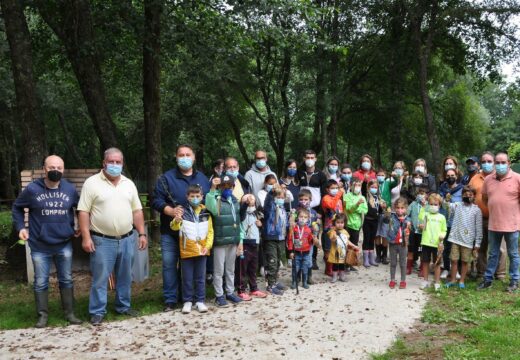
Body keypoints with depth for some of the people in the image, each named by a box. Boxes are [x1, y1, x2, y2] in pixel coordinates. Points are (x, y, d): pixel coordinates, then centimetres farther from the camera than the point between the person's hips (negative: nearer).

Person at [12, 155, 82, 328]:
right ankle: (42, 315, 19)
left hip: (64, 245, 2)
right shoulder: (32, 189, -9)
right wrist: (20, 227, -3)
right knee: (40, 282, 6)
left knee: (66, 280, 11)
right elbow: (17, 207, 6)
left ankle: (69, 313, 23)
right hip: (40, 247, -2)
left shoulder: (70, 189, -2)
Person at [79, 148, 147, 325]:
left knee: (125, 277, 14)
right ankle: (97, 312, 12)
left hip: (127, 239, 4)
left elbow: (137, 211, 11)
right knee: (100, 278, 2)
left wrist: (142, 234, 5)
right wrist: (86, 237, -14)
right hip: (102, 241, -4)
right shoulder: (92, 183, -6)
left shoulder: (129, 184, 9)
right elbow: (83, 212, -8)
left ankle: (124, 306, 28)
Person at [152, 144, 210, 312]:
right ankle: (170, 299, 7)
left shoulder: (202, 178, 11)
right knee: (169, 265, -3)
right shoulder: (166, 178, -1)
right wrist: (171, 211, -22)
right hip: (171, 231, -3)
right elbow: (156, 201, -6)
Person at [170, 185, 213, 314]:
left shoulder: (206, 212, 3)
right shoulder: (183, 211, -5)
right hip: (186, 251, -2)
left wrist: (207, 246, -4)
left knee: (200, 278, 11)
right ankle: (187, 301, 18)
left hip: (201, 250, 2)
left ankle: (200, 300, 20)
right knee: (187, 278, 8)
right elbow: (174, 227, -16)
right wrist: (176, 220, -38)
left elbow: (210, 231, 6)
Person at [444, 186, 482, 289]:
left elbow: (478, 228, 1)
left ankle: (462, 281, 20)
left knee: (465, 261, 7)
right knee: (454, 260, 6)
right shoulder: (457, 205, 5)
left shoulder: (476, 210, 1)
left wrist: (477, 243, -1)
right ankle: (453, 280, 19)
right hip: (455, 238, 1)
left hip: (468, 240, -1)